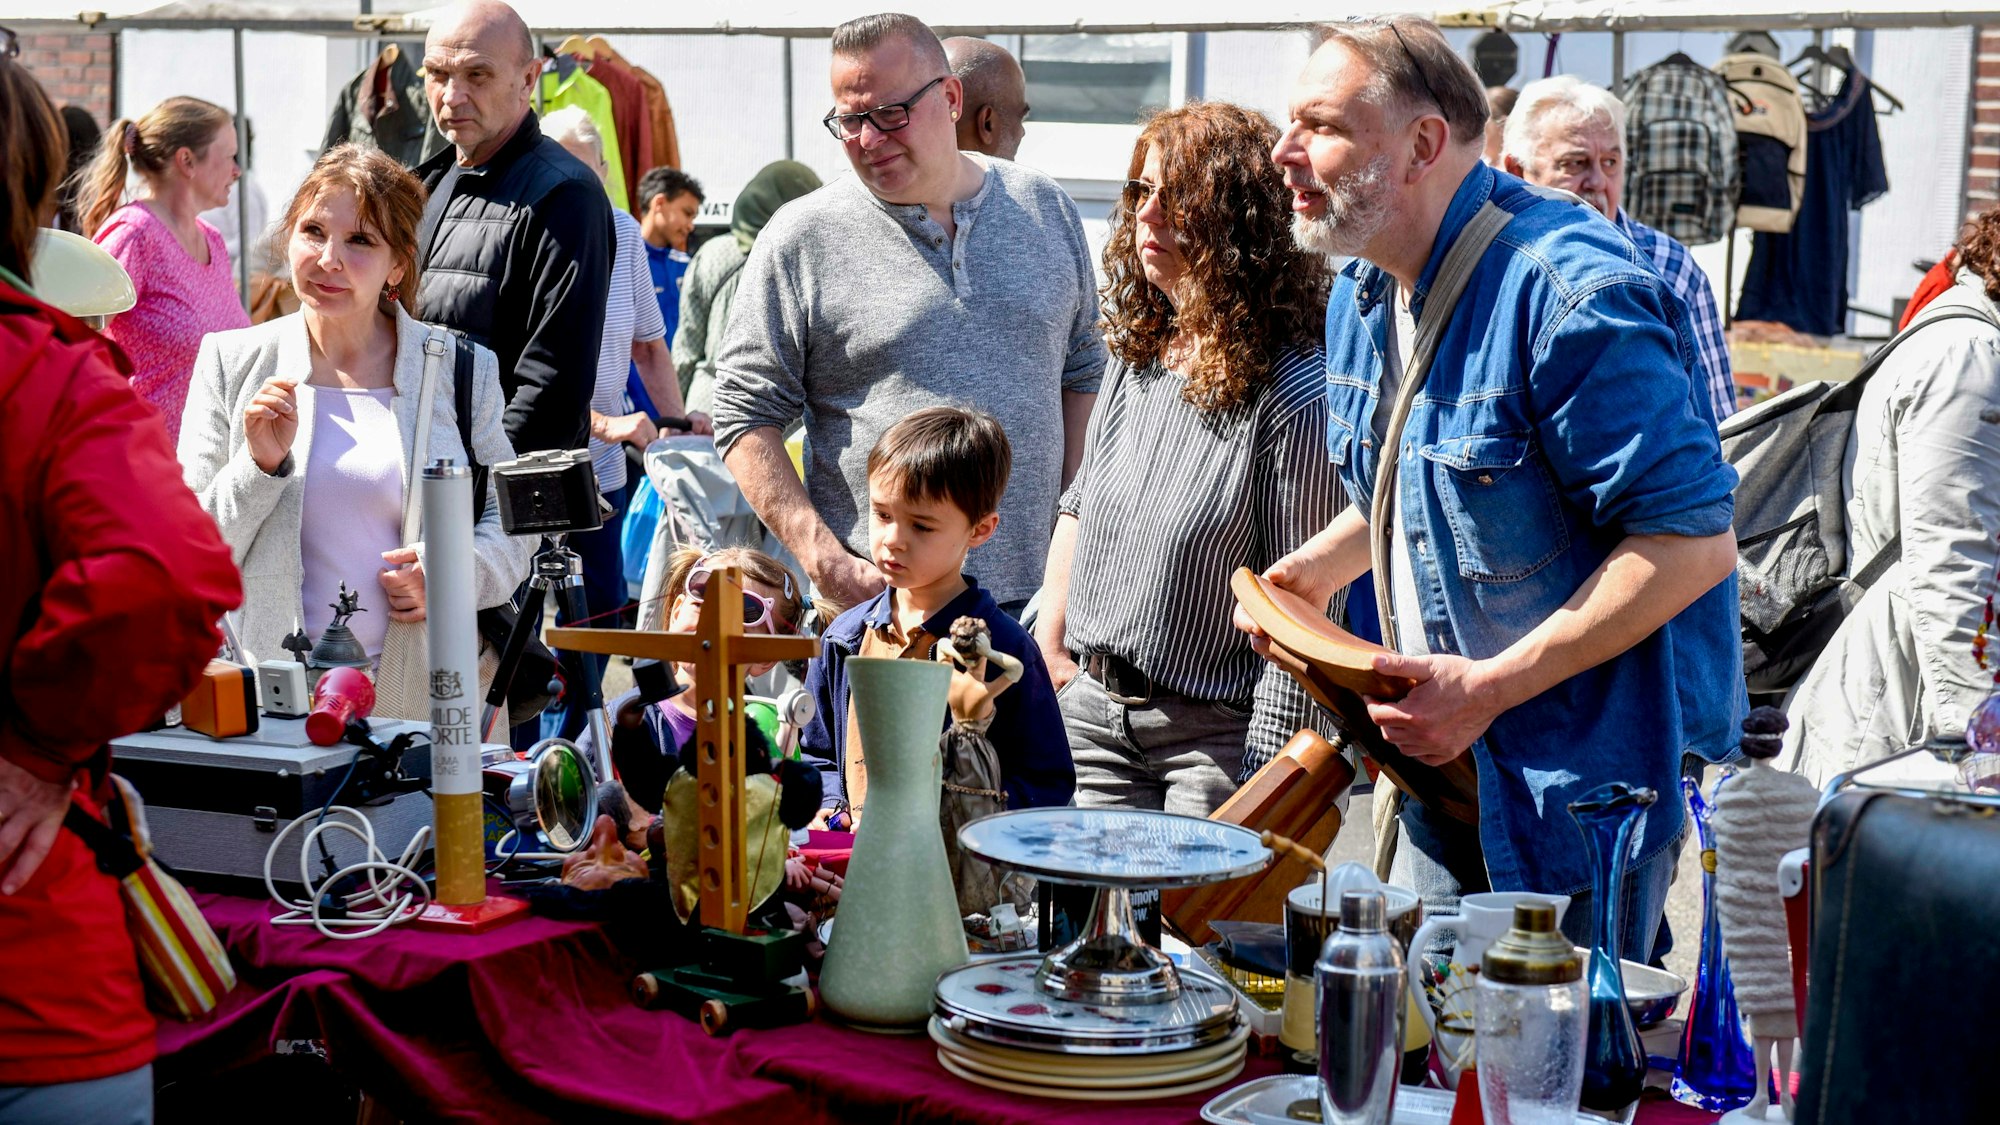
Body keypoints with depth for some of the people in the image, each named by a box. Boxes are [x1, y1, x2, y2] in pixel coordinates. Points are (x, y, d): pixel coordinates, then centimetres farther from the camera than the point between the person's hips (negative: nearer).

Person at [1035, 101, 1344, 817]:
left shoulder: (1294, 392, -17)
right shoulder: (1135, 354, 6)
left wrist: (1263, 774, -17)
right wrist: (1051, 644, 12)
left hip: (1214, 731, -6)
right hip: (1092, 714, 6)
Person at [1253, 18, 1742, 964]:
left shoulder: (1569, 292, -23)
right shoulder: (1360, 298, 8)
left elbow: (1693, 539, -25)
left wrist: (1492, 687, -25)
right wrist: (1323, 565, 5)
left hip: (1584, 793, -8)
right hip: (1447, 778, 8)